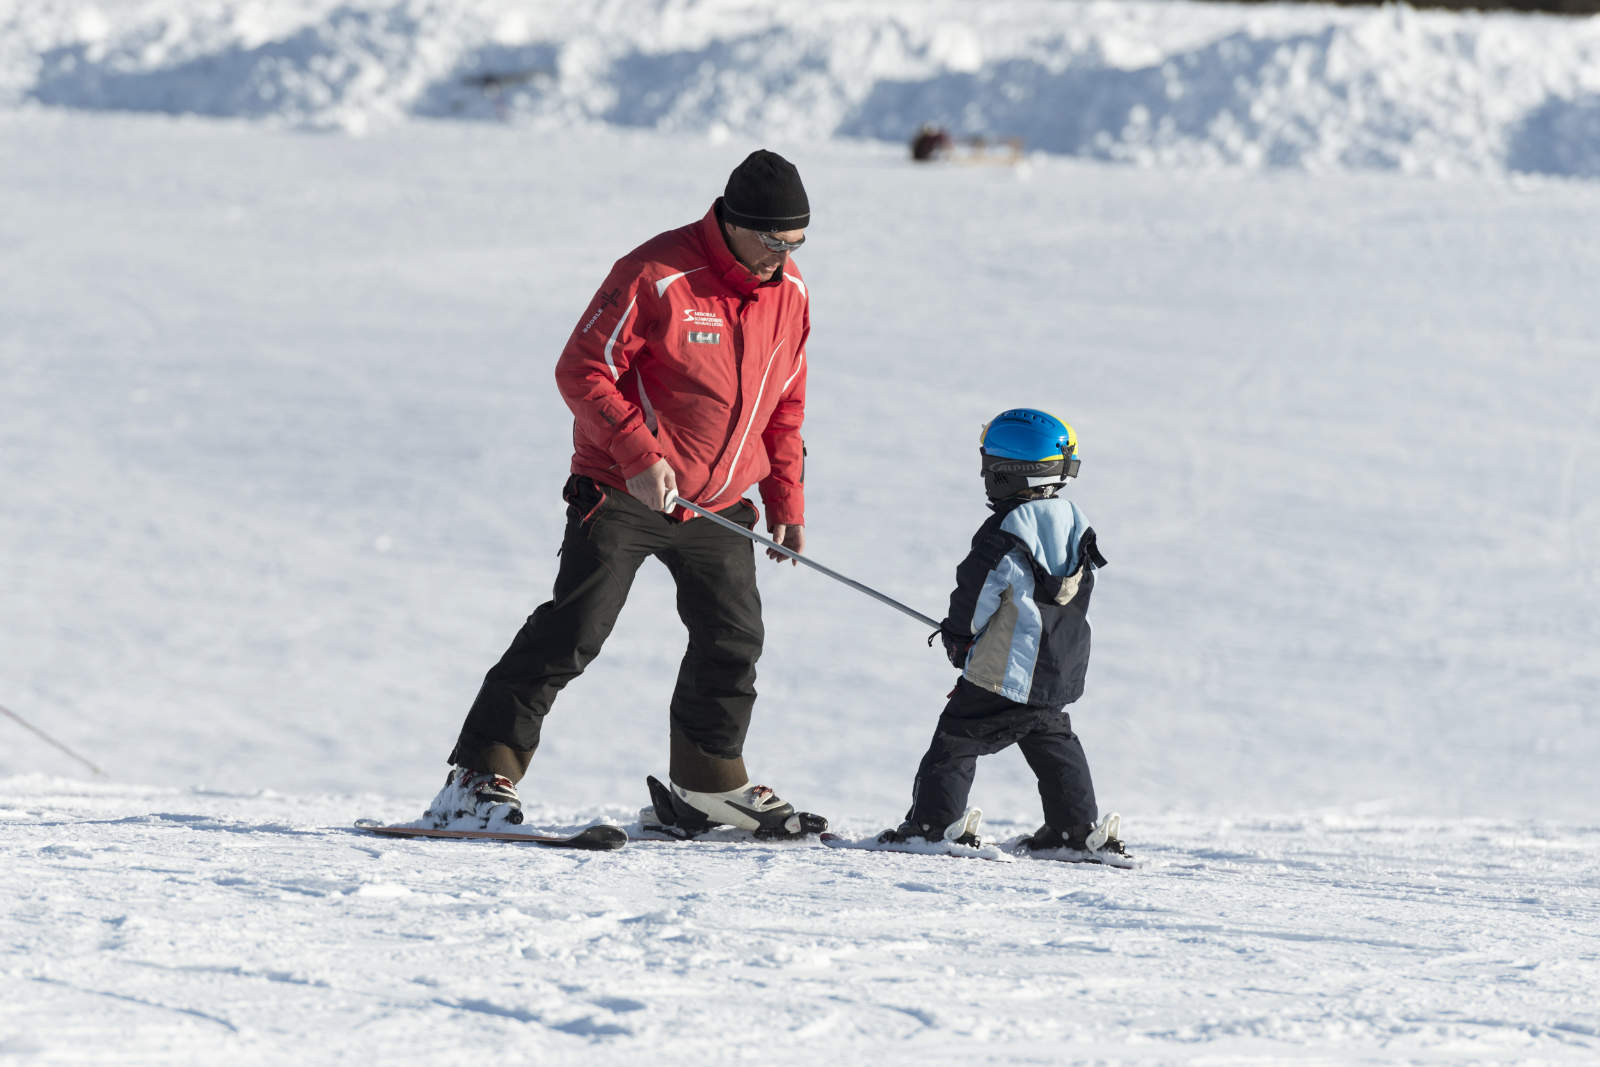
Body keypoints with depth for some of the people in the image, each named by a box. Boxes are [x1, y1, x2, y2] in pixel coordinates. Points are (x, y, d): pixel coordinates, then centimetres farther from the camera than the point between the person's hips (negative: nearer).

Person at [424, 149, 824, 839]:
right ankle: (483, 775, -13)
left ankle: (708, 784, 30)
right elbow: (582, 371, -16)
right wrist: (639, 453, -26)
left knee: (733, 640, 12)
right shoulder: (657, 276, -18)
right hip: (624, 494, -7)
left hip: (721, 502, 7)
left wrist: (787, 501, 11)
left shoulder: (789, 294, 4)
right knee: (572, 631, -14)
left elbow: (785, 406, 16)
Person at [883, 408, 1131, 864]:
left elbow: (975, 596, -15)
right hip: (1061, 670, 8)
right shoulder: (1074, 523, 5)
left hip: (1004, 670, -8)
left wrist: (958, 636, 6)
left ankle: (936, 821, -7)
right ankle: (1080, 829, 19)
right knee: (1053, 742, 21)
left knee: (957, 738, -1)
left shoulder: (1005, 536, -20)